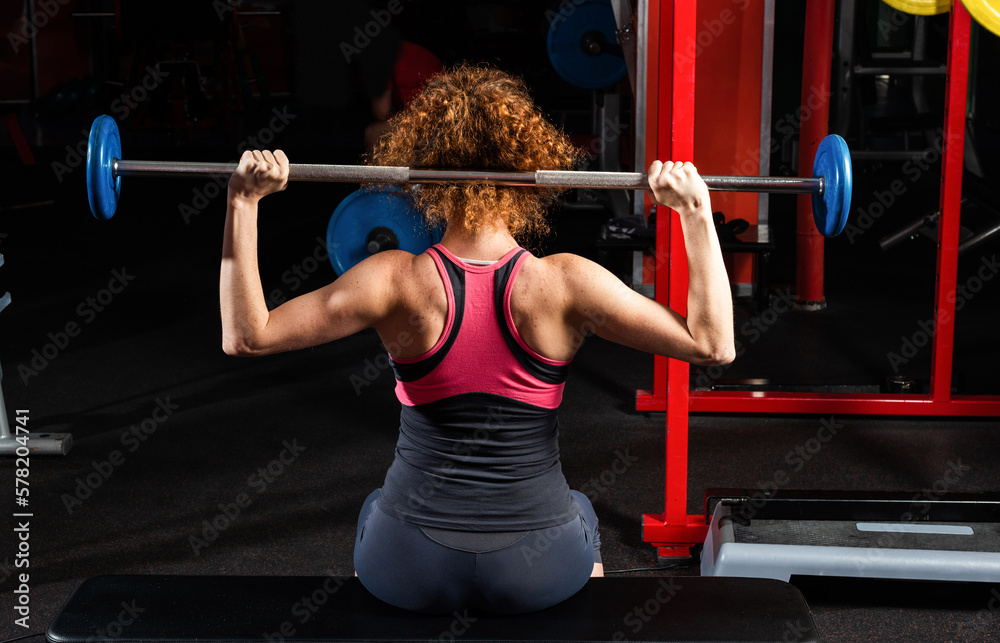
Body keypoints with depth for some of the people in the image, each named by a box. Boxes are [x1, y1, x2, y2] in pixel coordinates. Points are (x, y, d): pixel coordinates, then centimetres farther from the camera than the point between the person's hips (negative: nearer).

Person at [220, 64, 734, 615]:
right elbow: (714, 344, -9)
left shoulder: (396, 280, -13)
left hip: (410, 570, 0)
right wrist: (696, 212, -8)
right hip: (541, 570, 0)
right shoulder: (564, 283, -14)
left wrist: (243, 205, -8)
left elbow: (245, 336, -9)